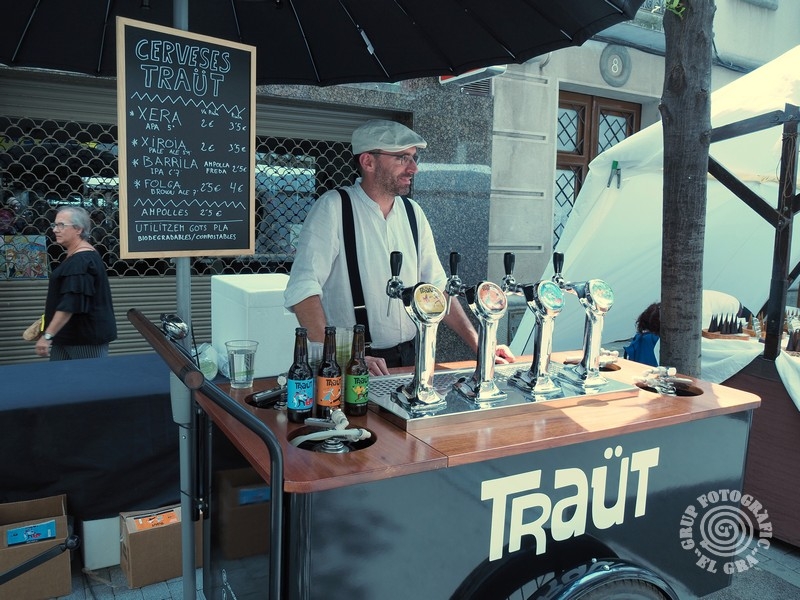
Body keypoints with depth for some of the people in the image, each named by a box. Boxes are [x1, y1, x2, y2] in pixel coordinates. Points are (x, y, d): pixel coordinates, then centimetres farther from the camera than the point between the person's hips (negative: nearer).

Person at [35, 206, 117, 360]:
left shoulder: (81, 262, -20)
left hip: (87, 338, -10)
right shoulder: (78, 256, 13)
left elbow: (71, 303, -27)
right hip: (68, 335, 10)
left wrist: (47, 335, -28)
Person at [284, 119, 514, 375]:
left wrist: (479, 344, 3)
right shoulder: (333, 207, -9)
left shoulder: (413, 212, 9)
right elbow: (302, 289, -18)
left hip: (410, 358, 5)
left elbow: (437, 286, 11)